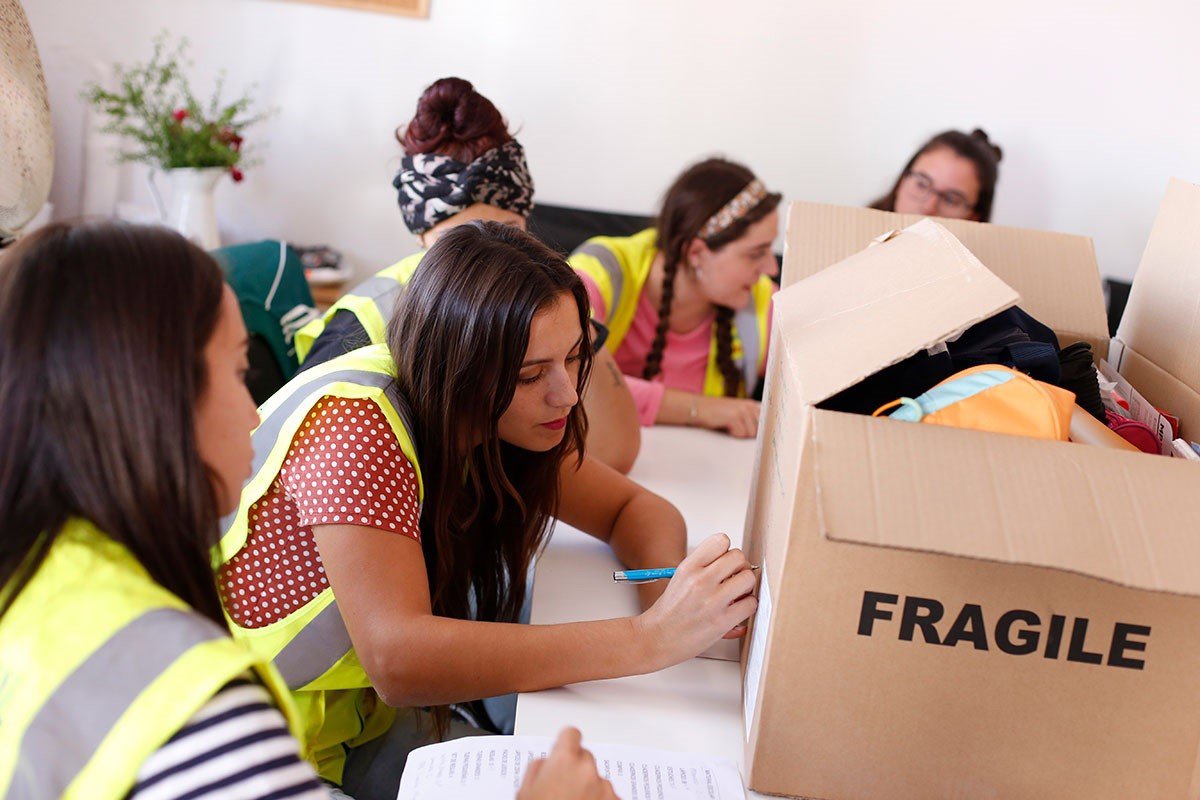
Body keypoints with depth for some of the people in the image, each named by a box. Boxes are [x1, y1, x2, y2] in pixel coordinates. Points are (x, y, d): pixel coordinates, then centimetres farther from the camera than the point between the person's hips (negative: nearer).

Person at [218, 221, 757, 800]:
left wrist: (668, 592, -21)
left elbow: (634, 507, 3)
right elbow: (397, 658, -38)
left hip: (368, 718, 7)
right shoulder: (357, 422, -28)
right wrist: (648, 639, -40)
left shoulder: (490, 420, -5)